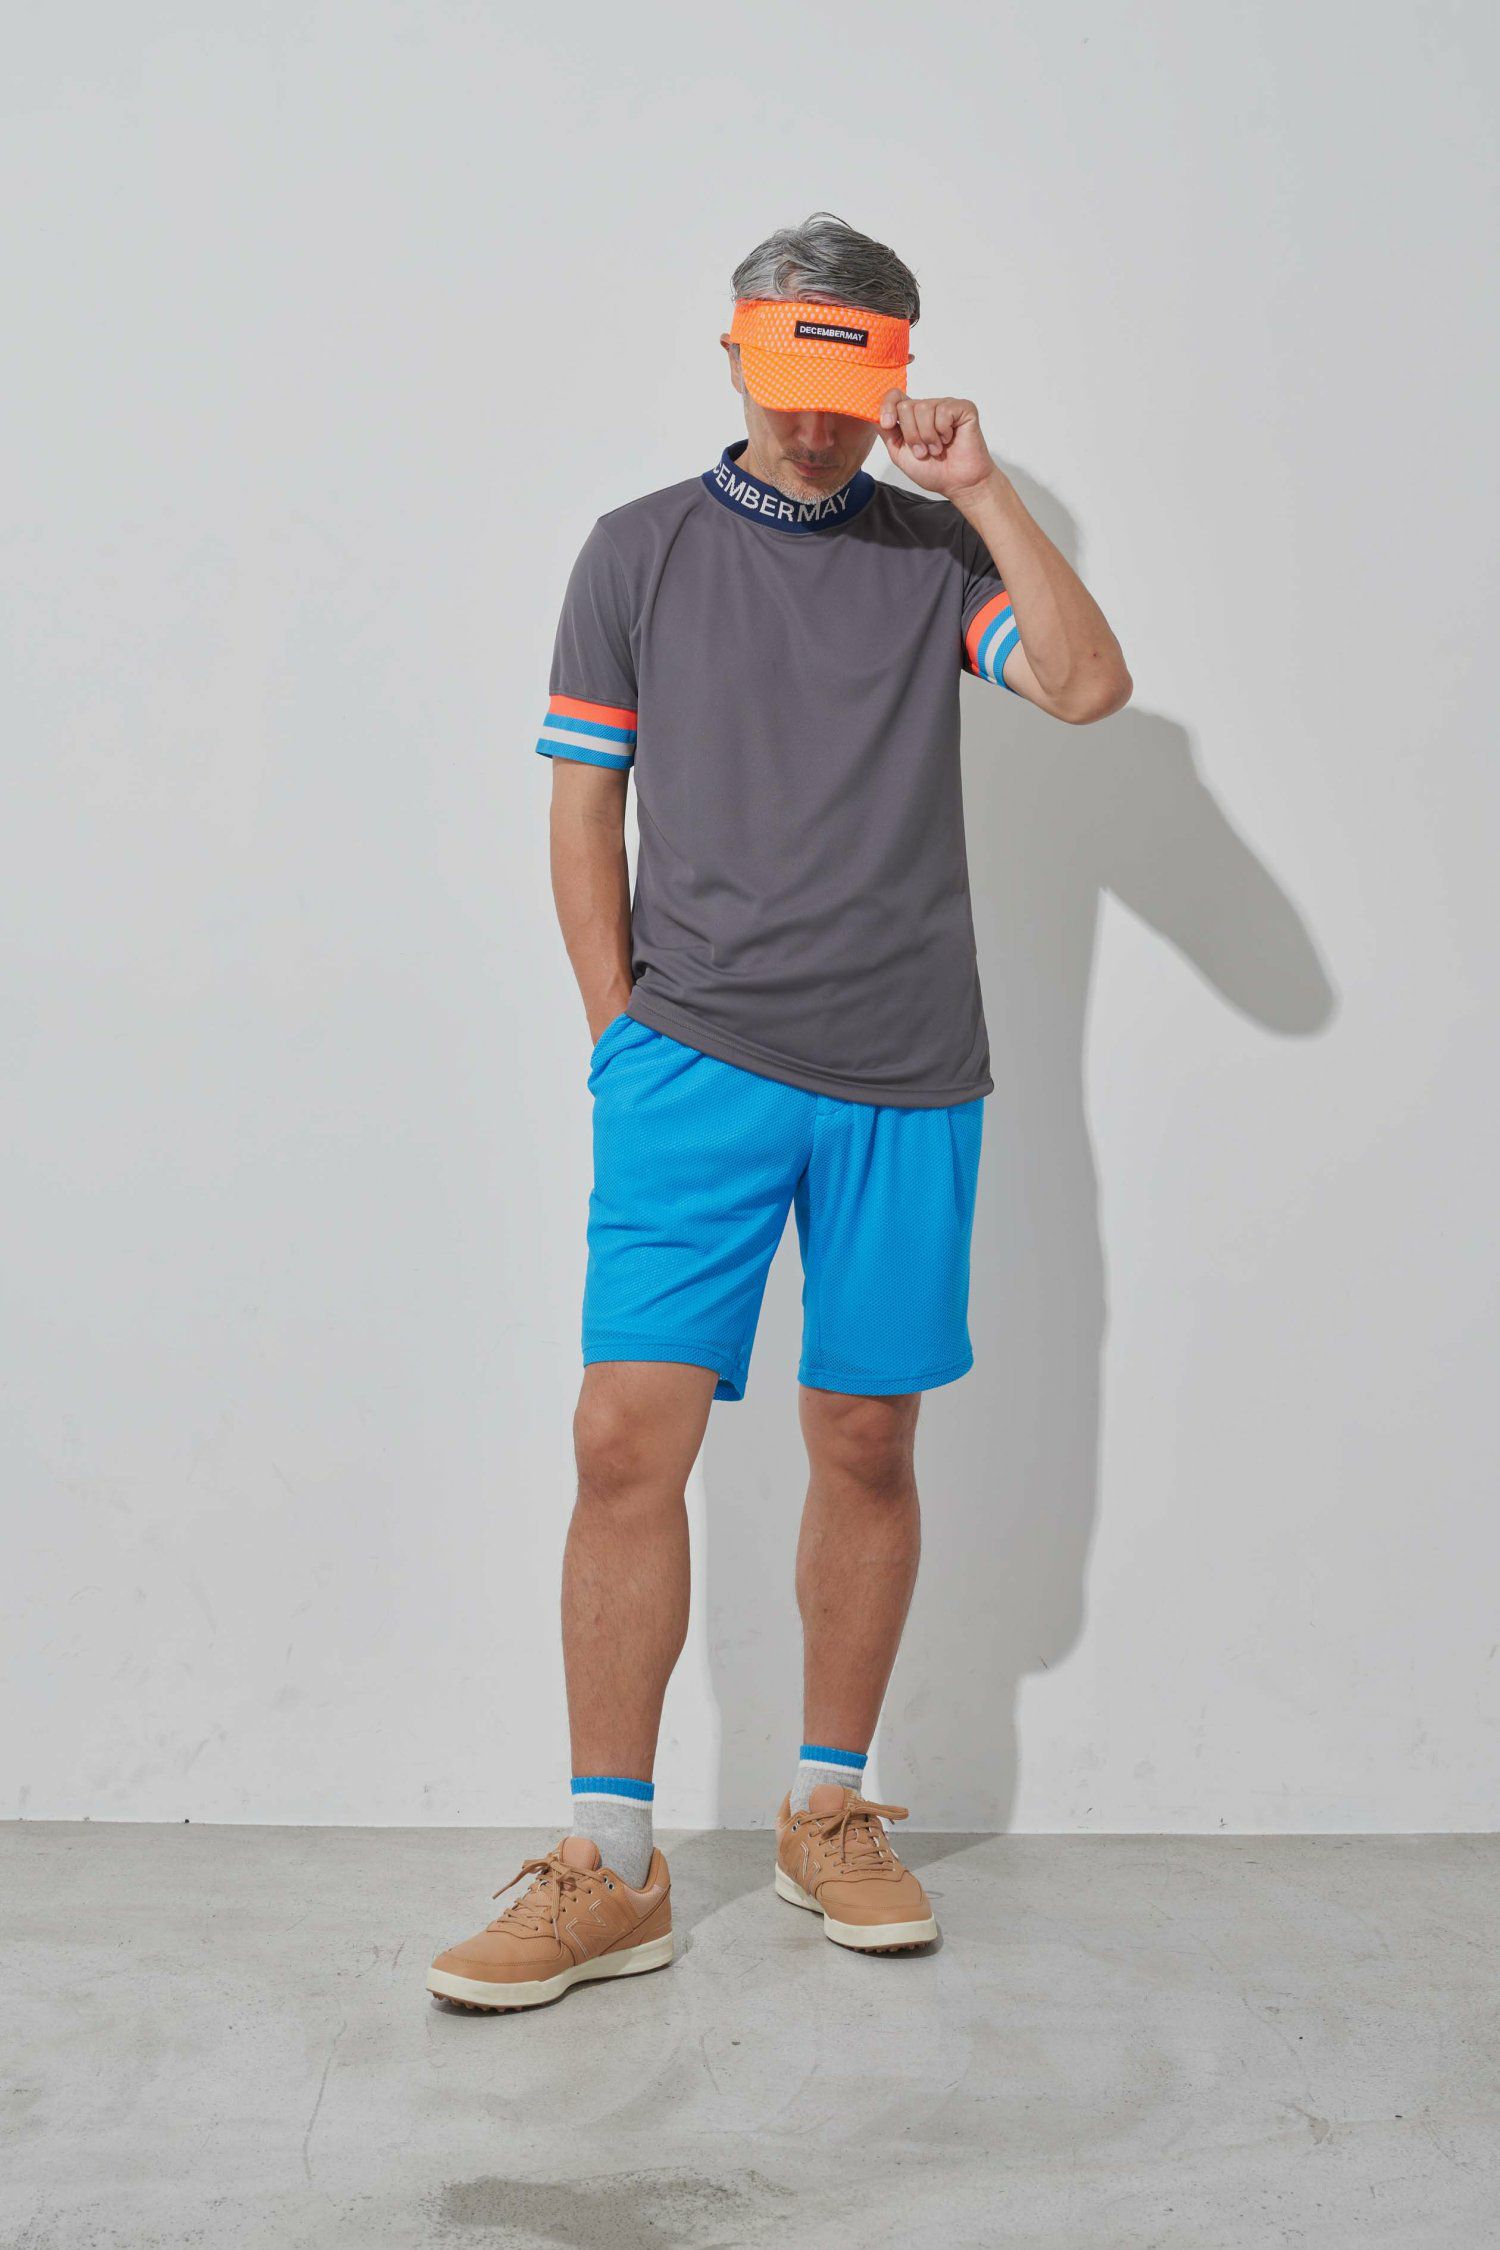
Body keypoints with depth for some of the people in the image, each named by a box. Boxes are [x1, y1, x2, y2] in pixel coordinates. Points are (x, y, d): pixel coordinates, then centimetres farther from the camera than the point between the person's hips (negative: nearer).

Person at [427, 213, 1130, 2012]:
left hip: (905, 1075, 1)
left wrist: (984, 491, -9)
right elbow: (583, 811, 9)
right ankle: (610, 1872, 1)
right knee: (627, 1438, -9)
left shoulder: (935, 550, 10)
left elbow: (1089, 685, -6)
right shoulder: (638, 551, 9)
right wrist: (626, 1037, 2)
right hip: (693, 1057, -1)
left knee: (866, 1445, 6)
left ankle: (830, 1813, 23)